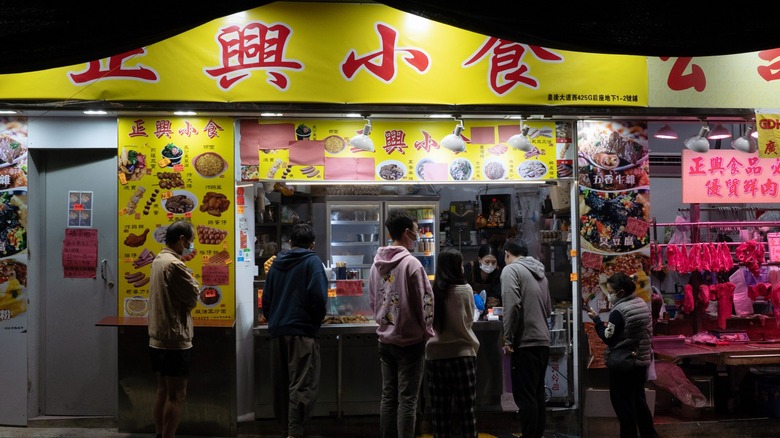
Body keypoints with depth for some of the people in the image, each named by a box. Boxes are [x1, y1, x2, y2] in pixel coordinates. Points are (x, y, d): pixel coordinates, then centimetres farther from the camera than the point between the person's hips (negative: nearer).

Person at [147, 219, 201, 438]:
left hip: (158, 339, 10)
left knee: (163, 391, 16)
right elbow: (193, 297, -13)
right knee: (176, 395, -2)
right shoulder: (175, 265, -19)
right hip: (175, 340, -10)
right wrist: (192, 280, 3)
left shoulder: (158, 260, 11)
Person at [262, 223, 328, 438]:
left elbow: (266, 299, 14)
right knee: (302, 386, -6)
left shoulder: (277, 263, 13)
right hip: (303, 331, -6)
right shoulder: (312, 262, -3)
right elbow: (318, 297, -12)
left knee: (281, 385, 13)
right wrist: (317, 320, 4)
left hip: (277, 331, 6)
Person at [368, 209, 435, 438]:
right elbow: (424, 303, -12)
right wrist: (428, 333, 2)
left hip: (385, 340, 7)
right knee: (407, 401, -1)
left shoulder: (376, 263, 5)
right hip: (410, 340, -6)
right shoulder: (411, 263, -16)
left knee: (388, 397, 12)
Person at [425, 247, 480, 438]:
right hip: (461, 354, -3)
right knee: (467, 409, 6)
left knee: (440, 409, 10)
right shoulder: (465, 289, -8)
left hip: (434, 356, 3)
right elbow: (469, 320, 6)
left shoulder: (431, 291, -3)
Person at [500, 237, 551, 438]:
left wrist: (508, 339, -12)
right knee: (537, 394, 14)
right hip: (542, 341, 8)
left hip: (525, 342, -8)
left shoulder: (511, 270, -6)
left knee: (524, 396, -4)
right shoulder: (539, 272, 17)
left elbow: (512, 306, -17)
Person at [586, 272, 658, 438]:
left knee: (621, 400, 3)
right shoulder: (642, 304, 5)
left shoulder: (619, 311, -20)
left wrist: (596, 318, -10)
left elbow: (607, 337, -17)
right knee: (638, 398, 18)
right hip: (641, 359, 8)